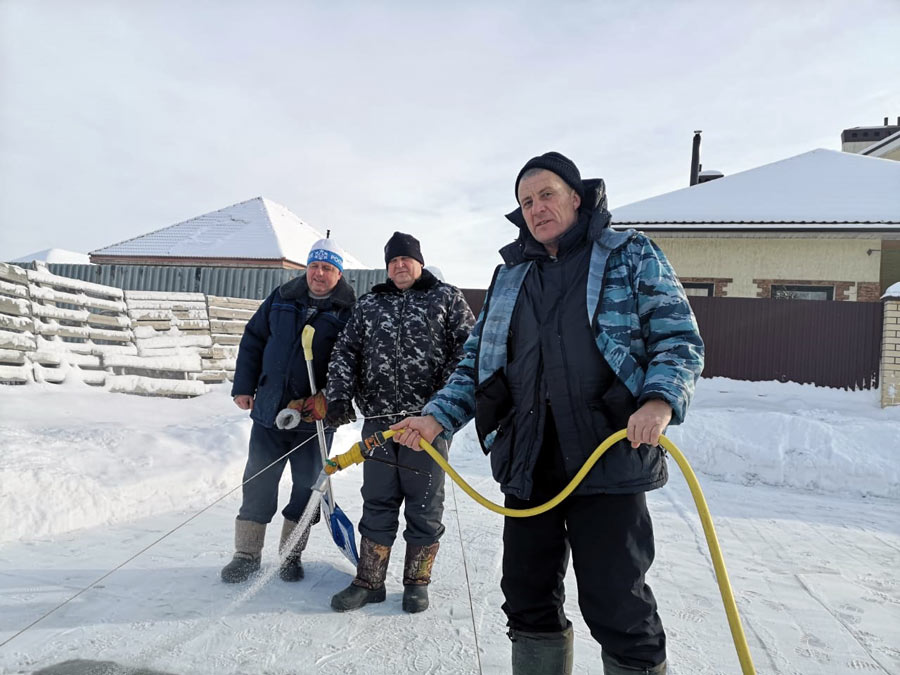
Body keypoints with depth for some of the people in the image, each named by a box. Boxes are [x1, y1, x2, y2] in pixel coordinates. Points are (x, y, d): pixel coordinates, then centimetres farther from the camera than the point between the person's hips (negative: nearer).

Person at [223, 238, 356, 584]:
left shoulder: (349, 311, -4)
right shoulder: (282, 299, 6)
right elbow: (252, 341, 12)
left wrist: (330, 400, -18)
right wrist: (244, 386, 6)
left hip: (315, 418, -2)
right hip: (269, 410, 3)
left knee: (307, 485, 10)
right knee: (258, 482, 9)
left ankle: (291, 555, 29)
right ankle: (247, 554, 26)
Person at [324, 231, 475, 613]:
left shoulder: (447, 298, 6)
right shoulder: (369, 305, 16)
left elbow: (468, 348, -2)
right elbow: (346, 352, 12)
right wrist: (338, 397, -1)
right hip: (378, 418, 3)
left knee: (424, 504, 7)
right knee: (377, 503, 10)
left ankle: (416, 582, 23)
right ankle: (369, 582, 23)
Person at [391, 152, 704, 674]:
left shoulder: (631, 255, 3)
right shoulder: (511, 274, 15)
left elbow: (680, 338, -2)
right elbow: (477, 359, 16)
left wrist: (660, 400, -21)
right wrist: (439, 417, 4)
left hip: (608, 460, -4)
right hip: (526, 462, 5)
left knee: (615, 605, 3)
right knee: (528, 598, 14)